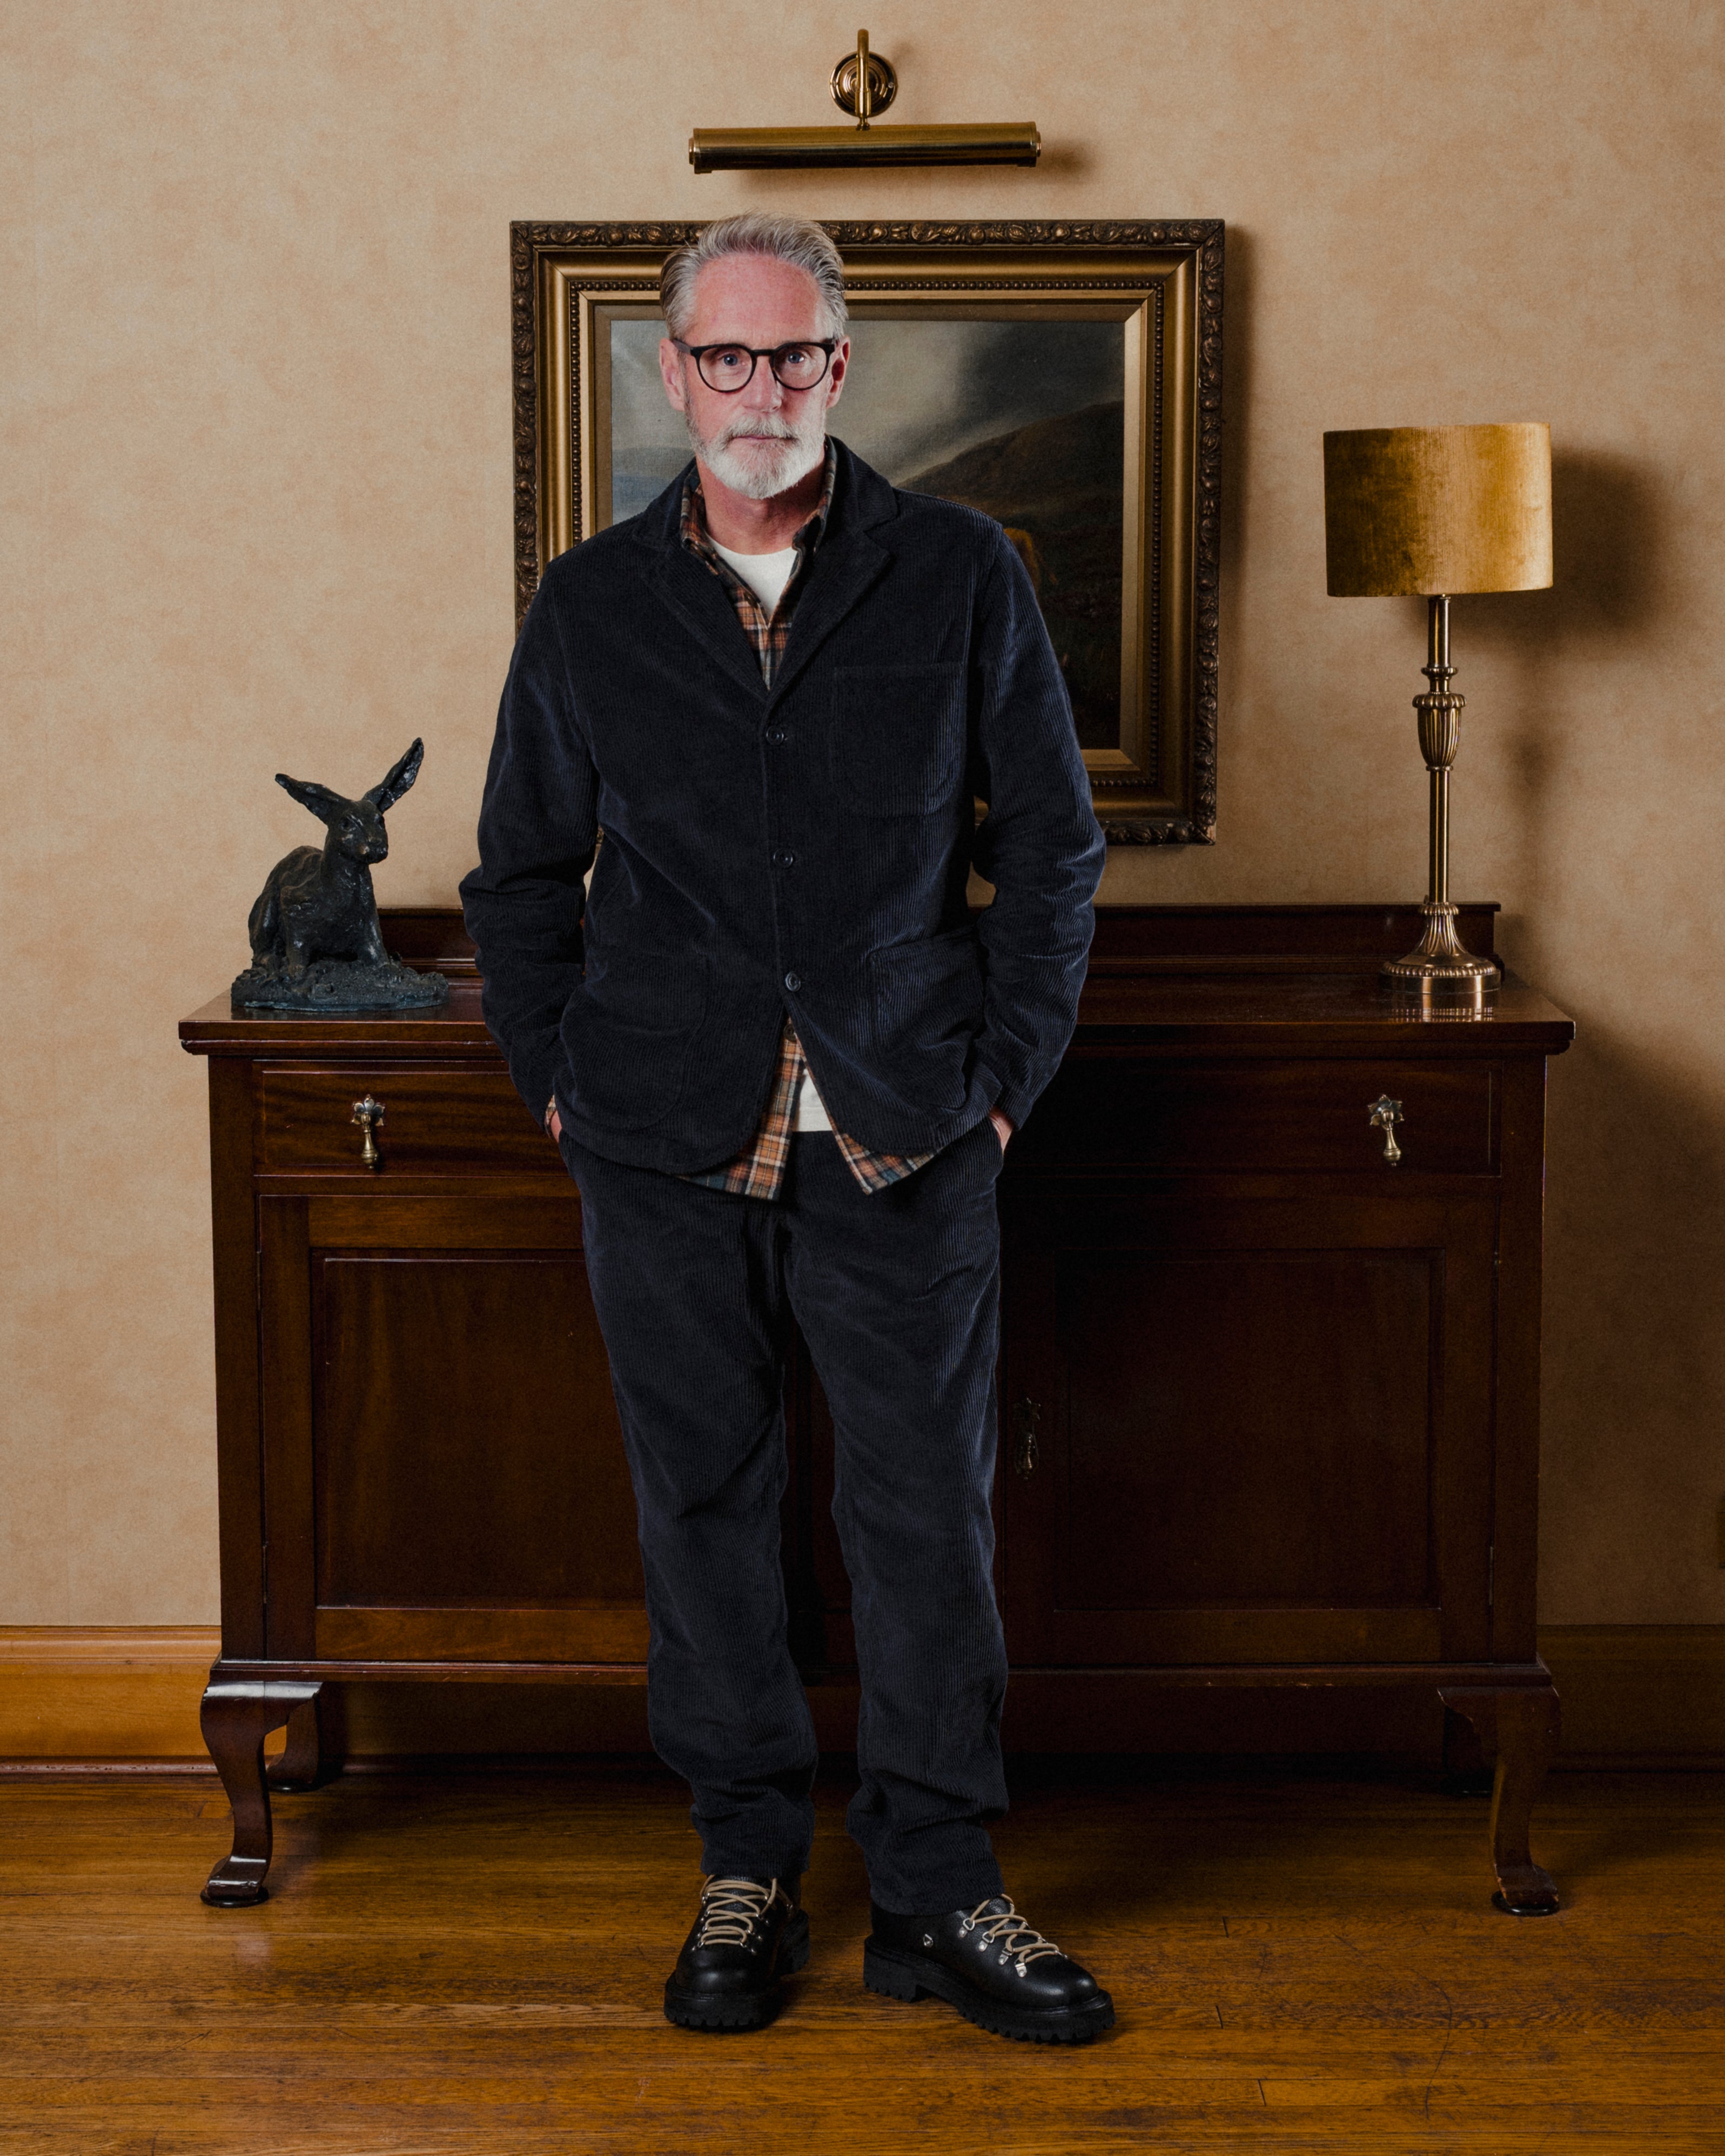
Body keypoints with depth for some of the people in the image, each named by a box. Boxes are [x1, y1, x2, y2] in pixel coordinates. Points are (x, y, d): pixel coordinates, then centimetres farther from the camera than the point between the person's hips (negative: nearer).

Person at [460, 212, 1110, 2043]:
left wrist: (1004, 1074, 1)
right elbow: (522, 873, 14)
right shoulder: (589, 606, 5)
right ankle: (748, 1869, 24)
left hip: (903, 1139, -1)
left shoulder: (960, 577, 2)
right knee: (703, 1503, 8)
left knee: (930, 1512, 2)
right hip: (665, 1143, 1)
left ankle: (936, 1892, 16)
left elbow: (1051, 844, 6)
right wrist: (558, 1082, 6)